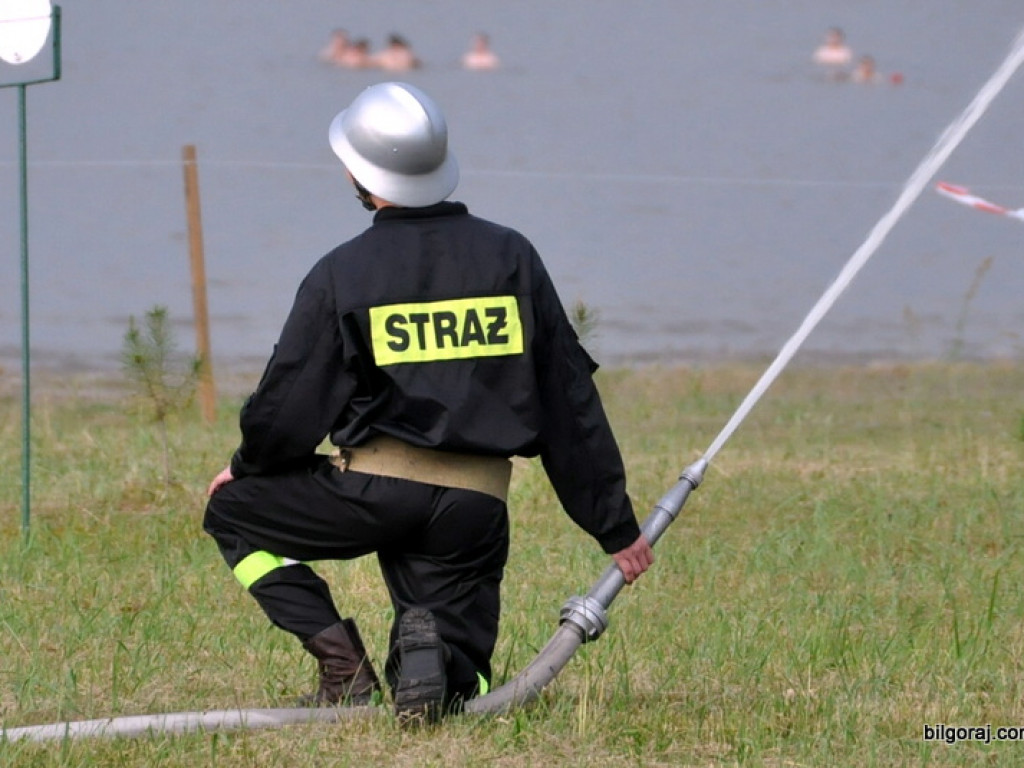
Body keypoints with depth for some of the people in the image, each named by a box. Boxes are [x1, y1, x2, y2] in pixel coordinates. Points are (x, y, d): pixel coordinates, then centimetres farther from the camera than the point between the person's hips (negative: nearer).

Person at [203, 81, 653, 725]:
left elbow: (287, 411, 0)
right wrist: (616, 525, 13)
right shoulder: (511, 257, 6)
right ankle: (431, 647, -23)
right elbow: (570, 400, 8)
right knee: (457, 688, 15)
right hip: (475, 511, 3)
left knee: (234, 511, 21)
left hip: (374, 492, -3)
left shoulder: (341, 274, -3)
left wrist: (245, 467, 22)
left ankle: (339, 657, 1)